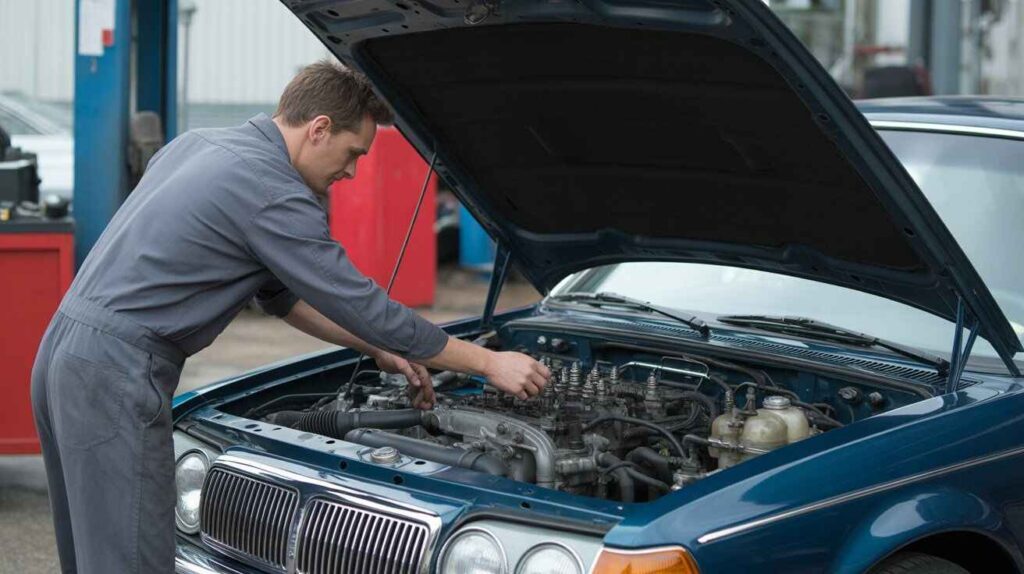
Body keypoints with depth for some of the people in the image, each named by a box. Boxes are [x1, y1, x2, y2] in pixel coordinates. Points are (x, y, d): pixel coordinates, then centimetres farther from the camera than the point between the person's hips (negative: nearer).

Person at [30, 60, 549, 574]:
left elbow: (278, 290, 24)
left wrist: (376, 348, 24)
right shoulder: (273, 195, -13)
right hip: (116, 377, -10)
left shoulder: (196, 145, 17)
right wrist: (488, 362, 1)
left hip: (64, 352, 10)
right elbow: (363, 306, -8)